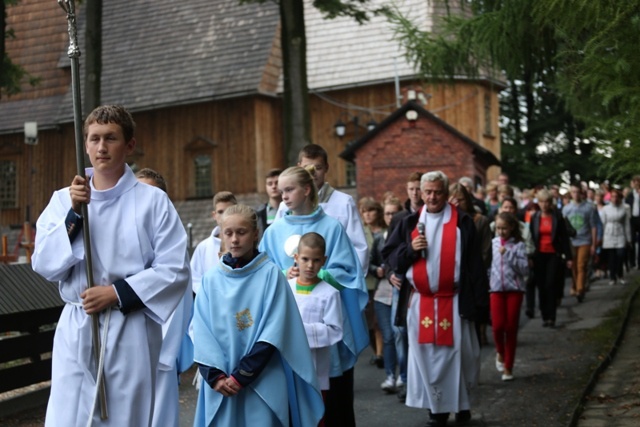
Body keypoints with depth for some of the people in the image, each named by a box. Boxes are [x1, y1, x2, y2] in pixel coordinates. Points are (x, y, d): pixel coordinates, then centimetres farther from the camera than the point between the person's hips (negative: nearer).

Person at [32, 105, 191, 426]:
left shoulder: (153, 200, -2)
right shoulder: (63, 199, 6)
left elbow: (175, 270, -5)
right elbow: (45, 266, -2)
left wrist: (117, 293, -14)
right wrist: (74, 214, -13)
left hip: (131, 331, -2)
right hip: (76, 330, 2)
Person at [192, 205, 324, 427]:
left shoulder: (270, 274, -3)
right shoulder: (211, 279, 4)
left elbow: (273, 331, -9)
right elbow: (201, 332, 1)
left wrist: (241, 375, -13)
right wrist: (215, 376, -11)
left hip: (263, 382, -2)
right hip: (222, 384, 2)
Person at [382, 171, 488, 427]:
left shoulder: (462, 223, 0)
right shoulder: (410, 223, 8)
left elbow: (474, 265, -3)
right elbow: (389, 255, 8)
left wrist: (479, 300, -8)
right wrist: (410, 249, -11)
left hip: (454, 301, -2)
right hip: (421, 302, 3)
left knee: (457, 354, 2)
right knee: (427, 355, 5)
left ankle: (462, 404, 17)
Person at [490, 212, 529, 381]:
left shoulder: (518, 245, -5)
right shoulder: (493, 243, 5)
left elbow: (525, 269, -13)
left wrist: (509, 254, -18)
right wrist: (487, 280, 6)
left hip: (515, 289, -2)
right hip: (497, 289, 2)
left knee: (511, 327, 2)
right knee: (498, 325, -10)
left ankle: (508, 367, 12)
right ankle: (500, 352, 22)